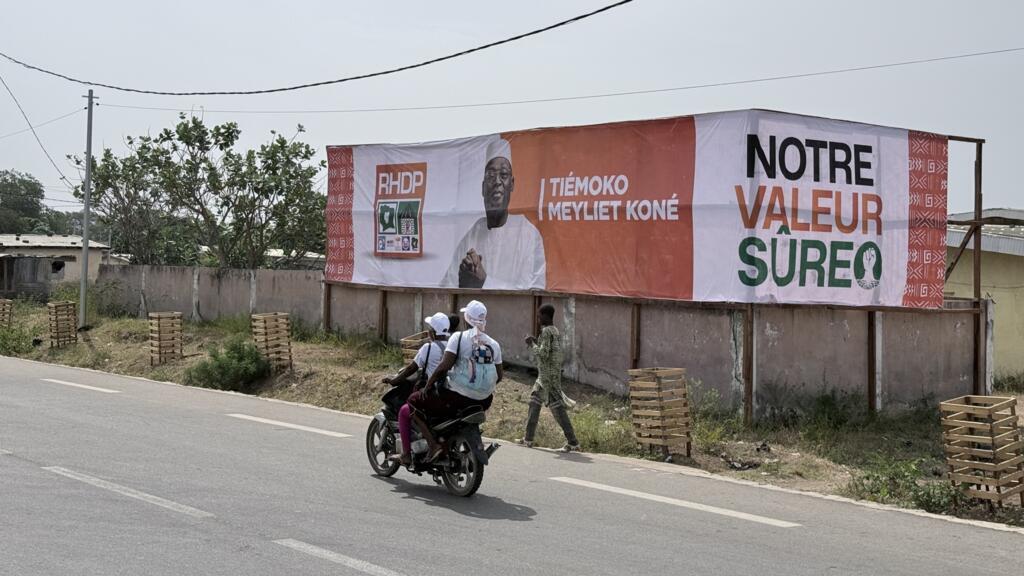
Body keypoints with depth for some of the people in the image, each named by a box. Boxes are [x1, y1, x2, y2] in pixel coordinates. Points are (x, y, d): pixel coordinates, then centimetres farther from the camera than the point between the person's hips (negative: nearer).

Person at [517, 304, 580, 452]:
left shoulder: (546, 331, -15)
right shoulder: (555, 331, 13)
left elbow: (543, 354, -21)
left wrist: (532, 344, -7)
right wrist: (536, 342, 15)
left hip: (548, 376, -10)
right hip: (544, 376, 10)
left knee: (556, 406, -9)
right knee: (534, 402, 17)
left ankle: (573, 442, -10)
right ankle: (528, 438, 23)